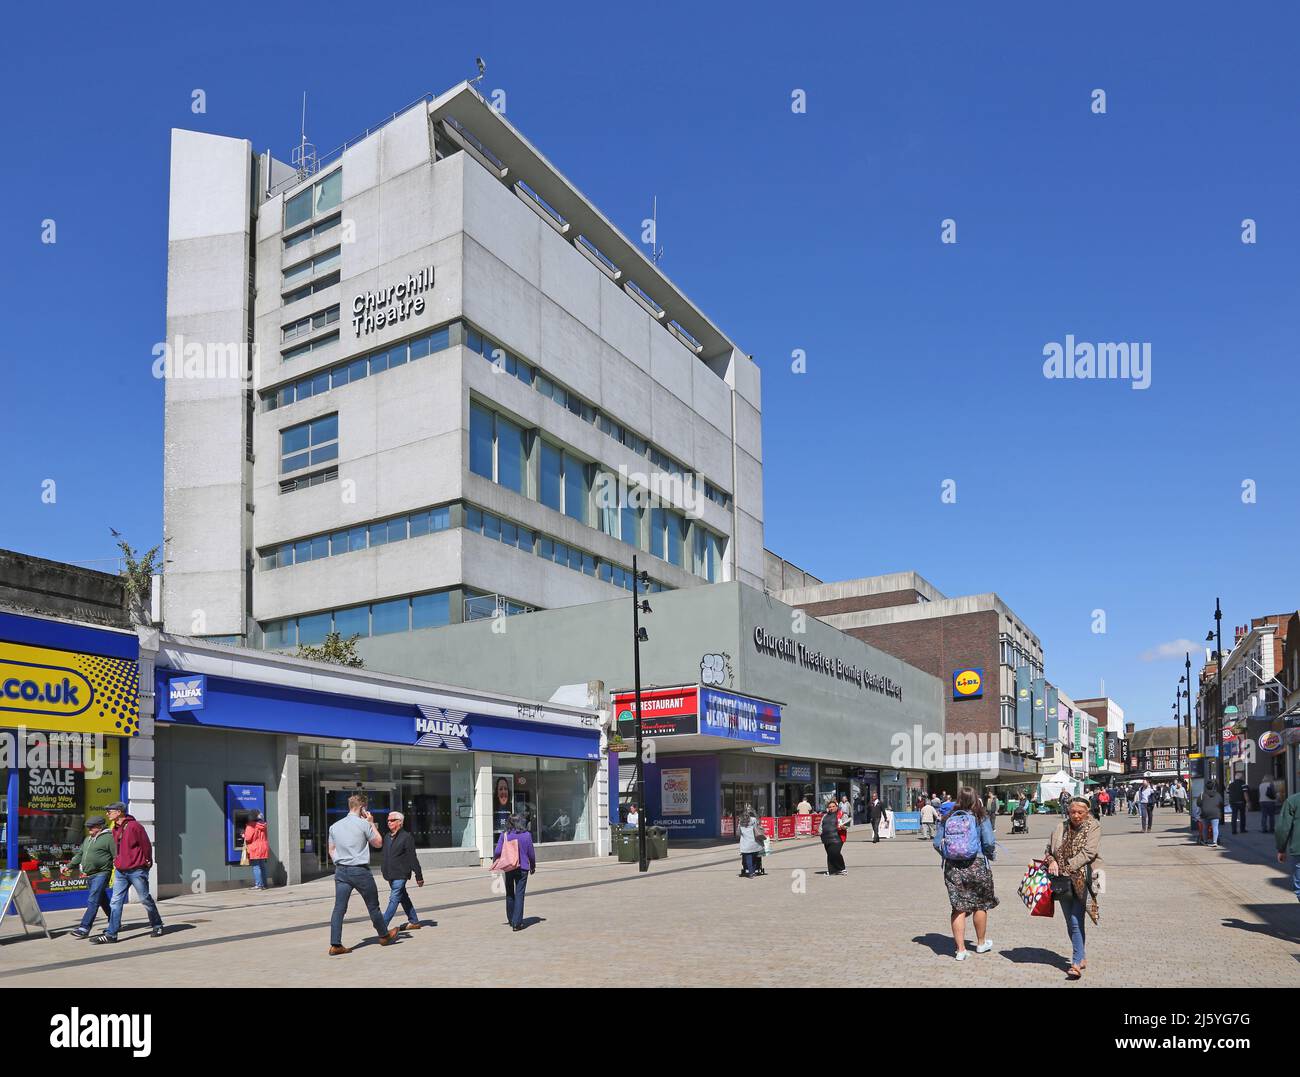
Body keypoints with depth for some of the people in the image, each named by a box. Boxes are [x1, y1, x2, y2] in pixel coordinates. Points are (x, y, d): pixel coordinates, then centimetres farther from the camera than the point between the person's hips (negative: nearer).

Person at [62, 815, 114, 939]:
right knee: (103, 901, 15)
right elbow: (80, 854, 26)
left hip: (101, 874, -9)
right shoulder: (88, 839, 18)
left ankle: (84, 928, -14)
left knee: (92, 901, -13)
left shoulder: (108, 838, -9)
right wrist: (69, 866, 14)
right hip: (88, 876, 9)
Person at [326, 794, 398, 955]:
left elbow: (331, 851, 13)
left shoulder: (335, 826, 8)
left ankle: (335, 945, -3)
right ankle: (384, 935, 25)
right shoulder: (364, 824, -9)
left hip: (341, 871, 5)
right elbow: (378, 843, 3)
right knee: (373, 906, 11)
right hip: (360, 870, -4)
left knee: (339, 908, 3)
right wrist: (371, 823, 7)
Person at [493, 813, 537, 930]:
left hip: (508, 868, 1)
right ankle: (517, 923, -3)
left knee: (510, 895, 17)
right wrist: (533, 867, 15)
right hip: (522, 868, -1)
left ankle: (511, 921, 27)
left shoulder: (504, 834, -5)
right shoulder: (526, 835, -5)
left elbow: (497, 852, -10)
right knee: (519, 895, 1)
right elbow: (531, 854, -1)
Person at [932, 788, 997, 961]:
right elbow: (989, 843, -12)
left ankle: (960, 949, 8)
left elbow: (937, 844, 1)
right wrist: (989, 855, 8)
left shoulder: (947, 819, 3)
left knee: (959, 908, 7)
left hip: (952, 868, 2)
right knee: (980, 905, 16)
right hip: (976, 866, -2)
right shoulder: (980, 819, -4)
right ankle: (981, 943, 32)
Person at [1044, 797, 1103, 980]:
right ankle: (1081, 956, 28)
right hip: (1063, 881, 5)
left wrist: (1068, 866, -20)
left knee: (1076, 921, -10)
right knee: (1070, 922, 12)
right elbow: (1048, 849, 15)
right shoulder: (1061, 827, 8)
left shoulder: (1093, 828, -4)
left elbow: (1088, 852, -15)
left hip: (1082, 880, -5)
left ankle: (1076, 962, -5)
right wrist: (1051, 861, -6)